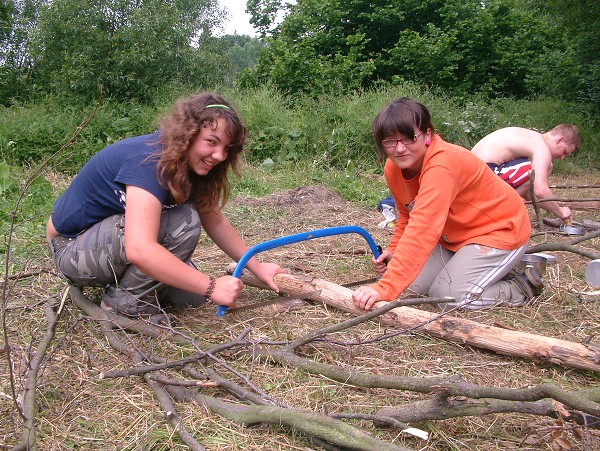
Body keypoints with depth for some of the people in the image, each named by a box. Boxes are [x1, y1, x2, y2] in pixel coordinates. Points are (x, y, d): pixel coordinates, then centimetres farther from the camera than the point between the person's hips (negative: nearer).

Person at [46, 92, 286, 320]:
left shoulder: (188, 163, -5)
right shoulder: (149, 160, -32)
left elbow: (215, 221, 3)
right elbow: (139, 250, -43)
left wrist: (257, 267, -4)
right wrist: (211, 286, -39)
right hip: (73, 248, -8)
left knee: (191, 296, -5)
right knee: (183, 222, -28)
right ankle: (125, 303, -13)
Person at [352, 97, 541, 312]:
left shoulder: (441, 166, -35)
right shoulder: (393, 169, -8)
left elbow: (422, 230, -44)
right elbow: (407, 215, 9)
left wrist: (385, 288, -48)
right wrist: (393, 249, -9)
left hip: (501, 230, -8)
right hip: (455, 235, 8)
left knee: (447, 296, -19)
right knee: (413, 284, -2)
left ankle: (523, 286, 4)